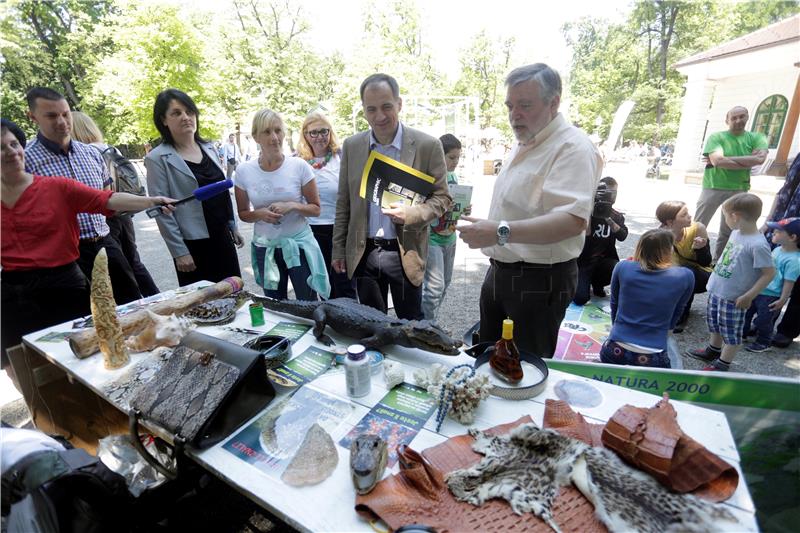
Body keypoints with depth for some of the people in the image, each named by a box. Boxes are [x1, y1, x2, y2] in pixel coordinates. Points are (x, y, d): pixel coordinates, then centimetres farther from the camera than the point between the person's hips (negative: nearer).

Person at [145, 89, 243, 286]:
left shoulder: (209, 148, 9)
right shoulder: (158, 159, -8)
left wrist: (233, 226, 15)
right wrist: (179, 252, -14)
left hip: (223, 238, 5)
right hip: (193, 244, -5)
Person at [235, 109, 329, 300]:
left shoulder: (299, 166, -9)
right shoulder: (244, 171, -4)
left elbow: (316, 208, -2)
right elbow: (243, 213, 7)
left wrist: (293, 206, -20)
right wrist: (260, 214, -14)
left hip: (299, 244, -2)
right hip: (265, 248, 2)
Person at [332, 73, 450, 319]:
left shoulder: (428, 146, -7)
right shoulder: (351, 146, 3)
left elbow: (442, 197, -1)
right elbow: (343, 203, 8)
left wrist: (413, 213, -21)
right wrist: (338, 249, 8)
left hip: (405, 253, -2)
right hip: (363, 253, 3)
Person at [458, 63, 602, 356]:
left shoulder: (573, 147, -16)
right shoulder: (523, 144, 13)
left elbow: (573, 220, -31)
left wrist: (501, 232, -40)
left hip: (540, 281, -9)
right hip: (499, 273, 9)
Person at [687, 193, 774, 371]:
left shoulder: (758, 244, -25)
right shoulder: (736, 233, 0)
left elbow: (769, 273, -20)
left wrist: (748, 296, -20)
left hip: (733, 298, -8)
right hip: (717, 290, 8)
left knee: (731, 331, 10)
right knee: (714, 323, 25)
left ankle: (723, 364, 25)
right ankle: (713, 351, 46)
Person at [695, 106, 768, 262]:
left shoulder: (757, 138, 5)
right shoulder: (716, 137, -3)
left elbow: (760, 158, -13)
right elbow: (717, 161, -19)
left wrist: (725, 159, -16)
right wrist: (748, 161, -12)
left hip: (738, 191, 3)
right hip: (713, 188, -3)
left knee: (727, 231, 12)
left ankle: (717, 262, 24)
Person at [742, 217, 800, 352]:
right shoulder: (777, 249, 1)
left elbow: (789, 282, -21)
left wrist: (782, 300, -18)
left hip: (771, 297, -8)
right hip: (757, 290, 8)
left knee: (763, 320, 6)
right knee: (746, 312, 20)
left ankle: (763, 342, 27)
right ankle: (742, 332, 39)